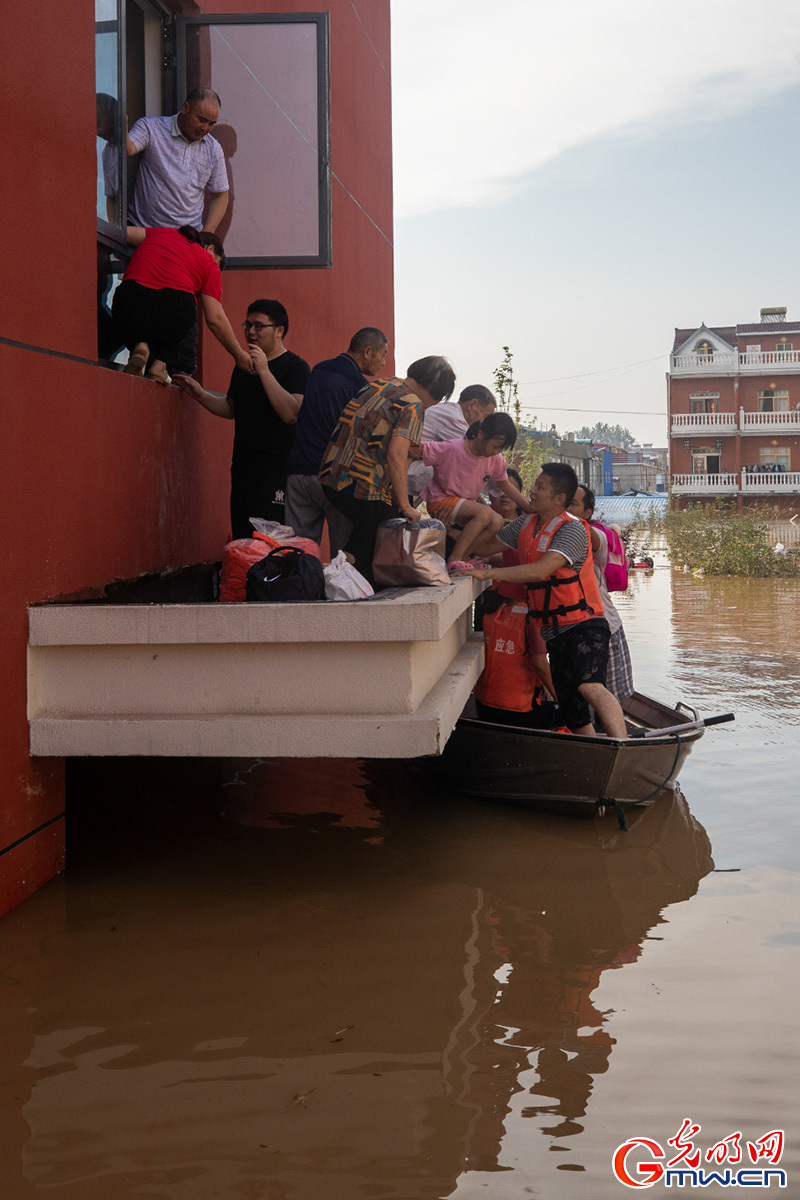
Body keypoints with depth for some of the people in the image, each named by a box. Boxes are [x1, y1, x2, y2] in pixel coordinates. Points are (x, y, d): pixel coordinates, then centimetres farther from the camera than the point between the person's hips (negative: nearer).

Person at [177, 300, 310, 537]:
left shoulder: (296, 367, -5)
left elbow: (291, 414, -20)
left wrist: (264, 371, -21)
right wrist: (200, 394, 11)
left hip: (275, 472, -7)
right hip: (242, 469, 7)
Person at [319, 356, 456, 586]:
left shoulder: (376, 385, 17)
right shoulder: (412, 405, -8)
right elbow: (396, 453, -20)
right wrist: (405, 506, -16)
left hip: (331, 478, 8)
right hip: (365, 489, -8)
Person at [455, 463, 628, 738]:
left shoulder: (572, 529, -13)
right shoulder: (524, 525, 11)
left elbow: (540, 570, -24)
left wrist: (488, 573, -25)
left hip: (584, 625, -8)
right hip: (553, 633, 8)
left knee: (589, 686, -33)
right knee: (573, 716, 7)